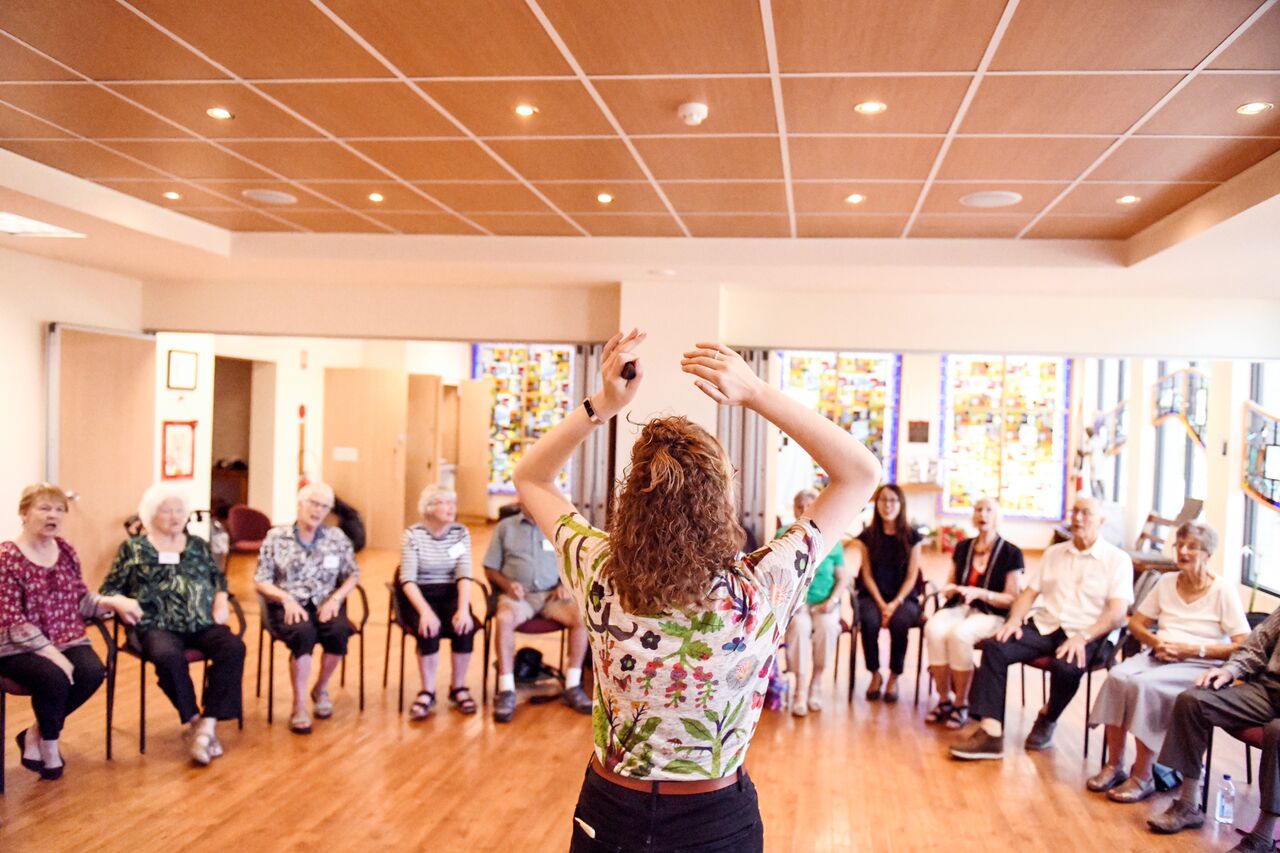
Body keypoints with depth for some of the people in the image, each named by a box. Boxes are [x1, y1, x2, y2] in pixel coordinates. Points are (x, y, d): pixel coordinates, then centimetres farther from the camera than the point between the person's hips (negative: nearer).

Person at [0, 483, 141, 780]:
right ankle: (49, 742, -3)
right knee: (54, 677, -33)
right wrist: (50, 652, -23)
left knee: (93, 672, -24)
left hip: (67, 640, 5)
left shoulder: (65, 550, 8)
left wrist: (114, 601, -8)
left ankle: (35, 734, -2)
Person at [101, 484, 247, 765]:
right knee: (168, 656, -38)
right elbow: (110, 589, 10)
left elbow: (218, 578, 24)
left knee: (234, 648, -28)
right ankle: (193, 722, -20)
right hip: (157, 626, -3)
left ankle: (209, 723, -27)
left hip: (202, 624, 3)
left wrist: (221, 603, 5)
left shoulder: (198, 545, 20)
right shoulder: (133, 548, 12)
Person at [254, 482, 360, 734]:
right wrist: (287, 598, -17)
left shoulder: (337, 538, 7)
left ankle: (321, 689, -2)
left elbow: (353, 575, 11)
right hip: (287, 606, -2)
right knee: (304, 633, -36)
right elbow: (260, 581, 1)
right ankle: (299, 706, -21)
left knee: (339, 631, -31)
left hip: (324, 605, 2)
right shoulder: (276, 537, 1)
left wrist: (336, 598, -8)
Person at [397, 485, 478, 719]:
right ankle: (427, 692, -13)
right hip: (419, 595, -2)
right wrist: (425, 611, -31)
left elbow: (464, 575, -7)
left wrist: (463, 608, -24)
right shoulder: (412, 535, -8)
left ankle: (458, 688, -6)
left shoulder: (461, 533, 0)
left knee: (464, 626, -27)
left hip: (450, 593, 2)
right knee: (429, 629, -32)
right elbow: (407, 579, -15)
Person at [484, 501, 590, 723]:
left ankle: (572, 687, -18)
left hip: (552, 594, 2)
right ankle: (507, 691, -29)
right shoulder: (505, 527, 9)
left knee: (580, 617, -26)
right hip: (517, 594, -2)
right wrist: (507, 584, -10)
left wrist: (566, 585, -6)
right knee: (504, 619, -35)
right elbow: (490, 569, 9)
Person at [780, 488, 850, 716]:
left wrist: (832, 600, -9)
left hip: (825, 602, 1)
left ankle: (815, 687, -11)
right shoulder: (783, 536, 3)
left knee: (827, 626, -31)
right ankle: (800, 691, -23)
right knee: (799, 626, -33)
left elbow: (843, 578, 8)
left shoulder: (831, 539, 6)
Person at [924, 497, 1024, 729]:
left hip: (991, 614, -4)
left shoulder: (1011, 553, 1)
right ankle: (944, 700, -18)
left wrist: (980, 593, -17)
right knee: (933, 629, -31)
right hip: (958, 607, 4)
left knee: (959, 634, -36)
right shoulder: (962, 548, 15)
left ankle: (961, 704, -18)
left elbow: (1011, 599, -2)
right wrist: (950, 589, -3)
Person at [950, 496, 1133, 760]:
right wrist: (1014, 619, -5)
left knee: (1066, 666, -36)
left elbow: (1117, 613, -8)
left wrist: (1083, 637, -24)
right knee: (995, 648, -22)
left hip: (1087, 635, -4)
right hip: (1044, 627, 4)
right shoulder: (1053, 553, 19)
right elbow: (1028, 593, 15)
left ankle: (1048, 718, -3)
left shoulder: (1117, 560, 2)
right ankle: (991, 733, -28)